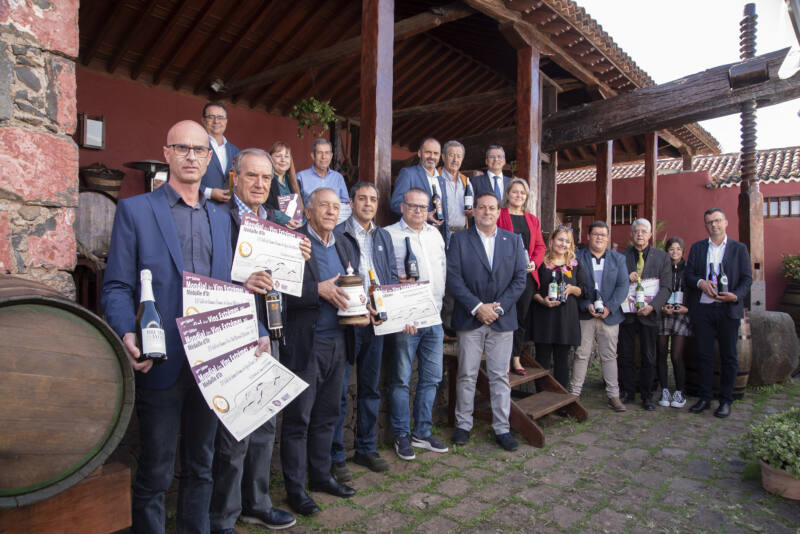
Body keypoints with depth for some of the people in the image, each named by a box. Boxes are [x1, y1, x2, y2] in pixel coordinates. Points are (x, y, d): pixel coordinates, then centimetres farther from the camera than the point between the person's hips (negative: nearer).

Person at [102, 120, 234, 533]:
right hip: (162, 361, -4)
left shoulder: (221, 219, 13)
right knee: (155, 472, 8)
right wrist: (127, 336, -21)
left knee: (201, 467, 17)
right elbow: (117, 286, -4)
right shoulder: (135, 210, 1)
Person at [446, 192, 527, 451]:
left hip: (502, 320, 1)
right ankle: (463, 424, 21)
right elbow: (453, 277, -6)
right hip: (470, 320, -1)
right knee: (467, 375, 7)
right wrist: (477, 307, -14)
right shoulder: (459, 240, 2)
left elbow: (520, 278, 2)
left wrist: (498, 306, -9)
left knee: (500, 376, 7)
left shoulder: (513, 240, 8)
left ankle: (502, 428, 17)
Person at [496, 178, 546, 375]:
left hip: (528, 275, 6)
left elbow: (540, 246, 16)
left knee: (522, 318, 10)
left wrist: (534, 263, -2)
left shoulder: (533, 220, 18)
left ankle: (516, 359, 20)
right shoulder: (498, 216, -1)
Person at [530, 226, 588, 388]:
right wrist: (542, 300, -16)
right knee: (542, 358, 2)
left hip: (567, 317, 2)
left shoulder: (575, 265, 12)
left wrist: (572, 289, -10)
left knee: (562, 359, 5)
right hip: (544, 317, -2)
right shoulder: (541, 262, 3)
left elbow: (583, 290, 11)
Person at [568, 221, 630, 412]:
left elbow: (623, 286, 1)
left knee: (609, 356, 8)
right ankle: (574, 393, 10)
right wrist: (586, 305, -14)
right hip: (585, 315, -2)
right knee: (581, 355, 1)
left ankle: (613, 396, 16)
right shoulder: (577, 257, 2)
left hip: (610, 315, 2)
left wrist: (609, 307, -11)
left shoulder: (618, 259, 8)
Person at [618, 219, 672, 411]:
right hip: (626, 312, 1)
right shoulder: (621, 256, 4)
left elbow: (665, 287, -3)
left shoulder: (662, 256, 2)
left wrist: (653, 306, -17)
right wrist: (626, 278, -16)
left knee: (648, 357, 7)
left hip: (648, 313, -1)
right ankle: (628, 392, 22)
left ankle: (646, 396, 20)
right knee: (626, 356, 8)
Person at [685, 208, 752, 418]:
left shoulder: (739, 249, 5)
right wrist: (701, 283, -16)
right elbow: (688, 275, 5)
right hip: (702, 309, 1)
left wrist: (736, 296, -16)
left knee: (728, 357, 5)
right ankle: (704, 398, 17)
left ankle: (726, 401, 16)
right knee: (704, 355, 6)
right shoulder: (697, 248, 10)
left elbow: (747, 279, 2)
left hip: (728, 309, -1)